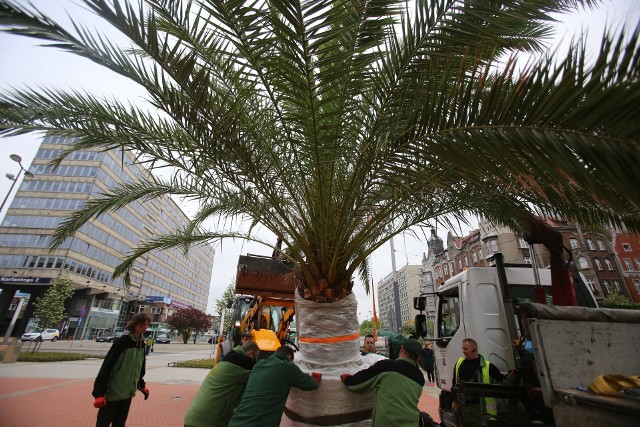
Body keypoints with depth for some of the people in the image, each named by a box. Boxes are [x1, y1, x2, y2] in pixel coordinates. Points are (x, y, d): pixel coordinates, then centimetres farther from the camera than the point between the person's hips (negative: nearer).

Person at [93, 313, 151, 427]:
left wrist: (141, 385, 21)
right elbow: (107, 366, -18)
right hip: (113, 392, -6)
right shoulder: (122, 341, -17)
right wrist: (99, 393, -20)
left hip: (128, 392, 6)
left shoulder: (141, 343, 4)